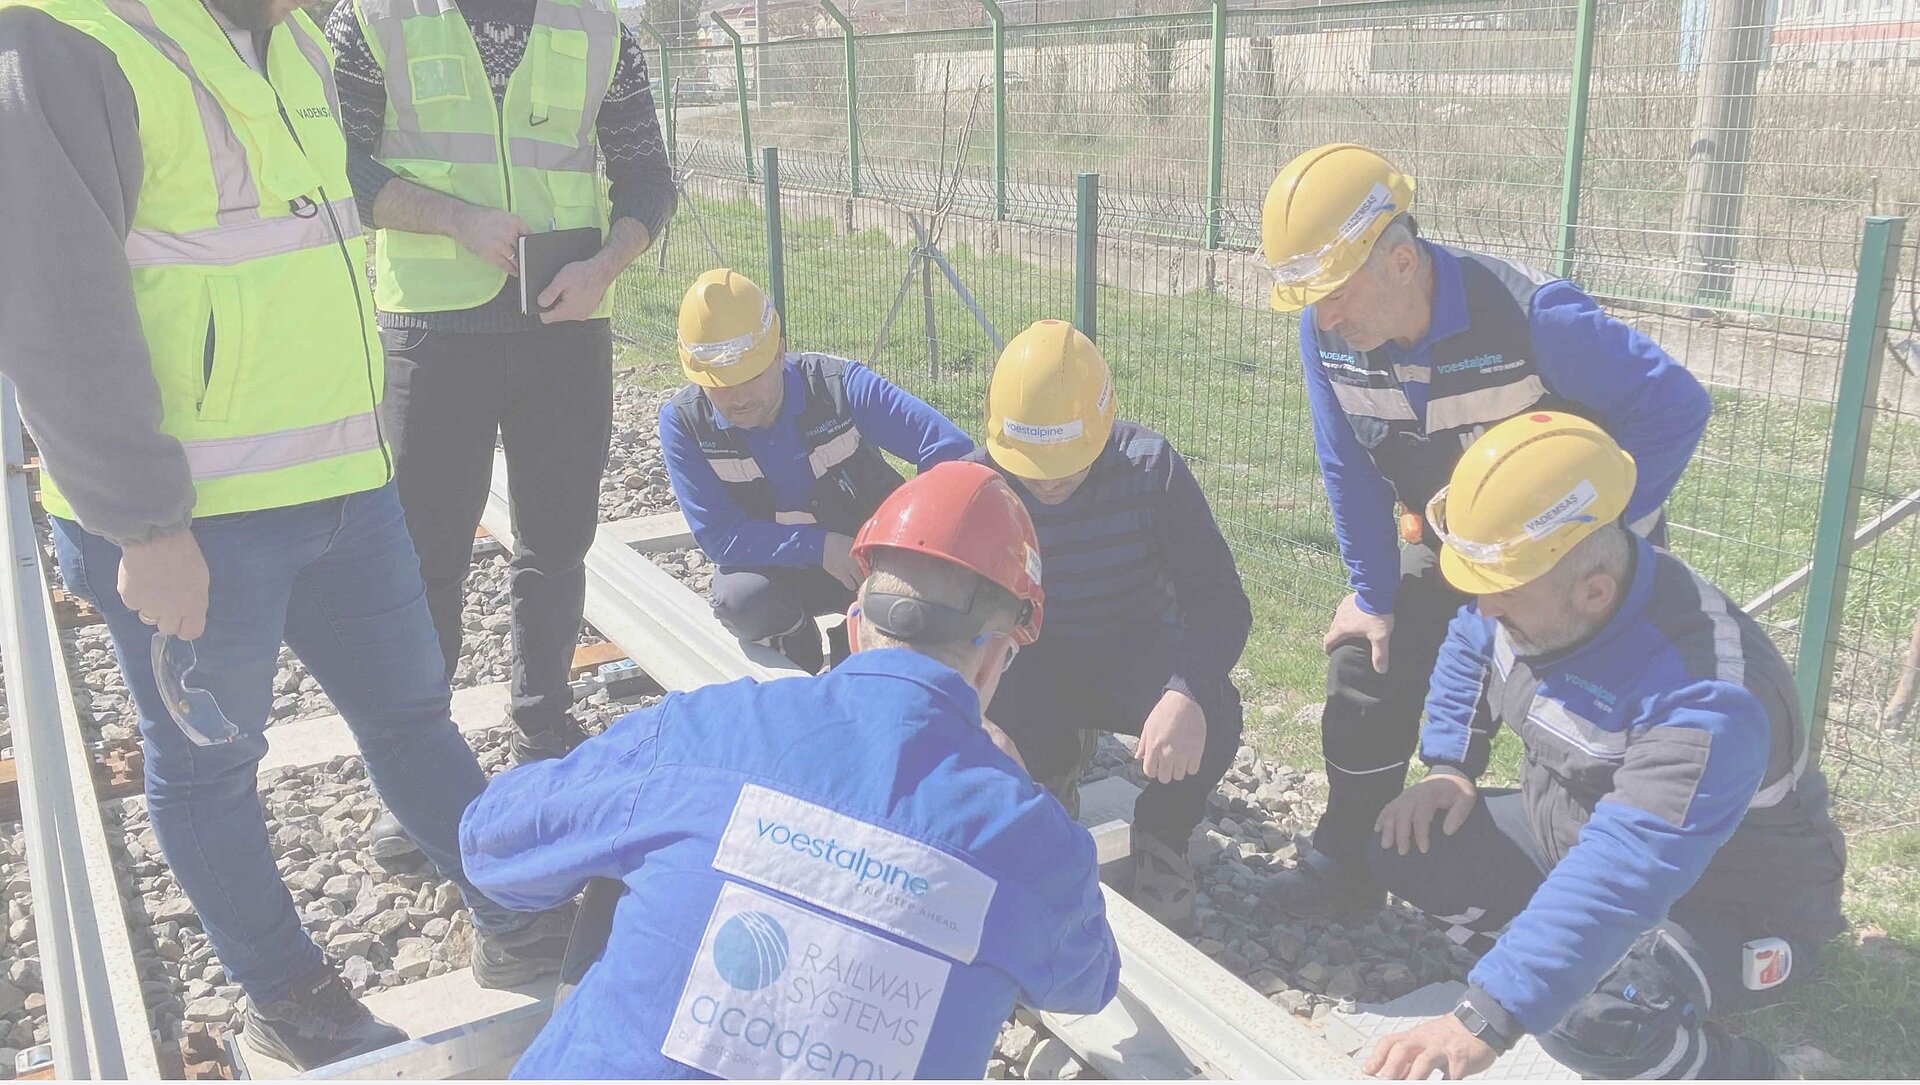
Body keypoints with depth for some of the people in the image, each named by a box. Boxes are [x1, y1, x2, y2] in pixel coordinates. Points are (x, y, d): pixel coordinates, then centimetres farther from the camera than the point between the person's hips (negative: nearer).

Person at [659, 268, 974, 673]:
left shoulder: (840, 386, -20)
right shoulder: (683, 422, -16)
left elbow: (951, 450, -23)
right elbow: (718, 536, -19)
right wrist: (819, 546, -28)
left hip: (872, 554, 0)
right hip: (773, 568, 0)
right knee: (740, 601, -34)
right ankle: (799, 649, 3)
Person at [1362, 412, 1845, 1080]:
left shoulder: (1705, 697, -38)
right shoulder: (1531, 585, -13)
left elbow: (1623, 876, -47)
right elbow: (1469, 648, 11)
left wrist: (1485, 1020, -52)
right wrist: (1450, 768, -2)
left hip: (1727, 913, -7)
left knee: (1591, 1015, -35)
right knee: (1405, 847, -7)